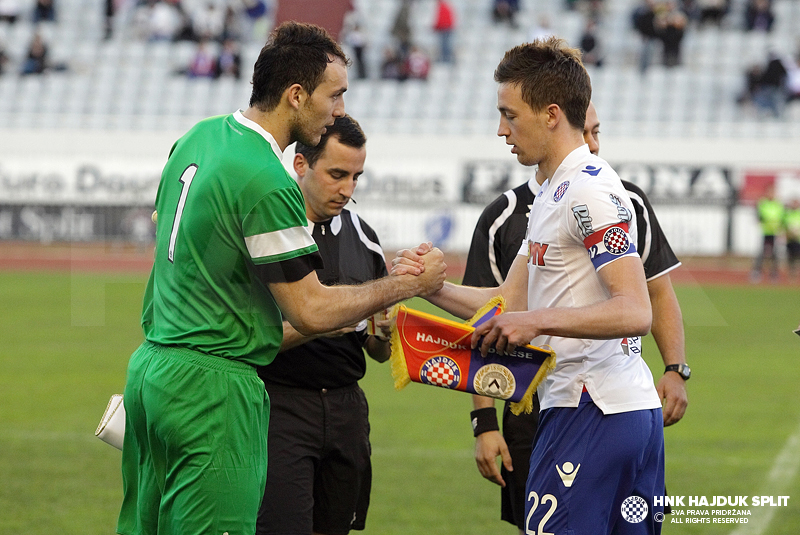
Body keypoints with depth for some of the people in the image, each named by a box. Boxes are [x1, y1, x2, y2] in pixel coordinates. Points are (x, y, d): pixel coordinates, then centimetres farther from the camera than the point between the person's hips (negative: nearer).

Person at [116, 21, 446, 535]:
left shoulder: (197, 137, 8)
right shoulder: (266, 184, -19)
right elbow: (311, 311, -16)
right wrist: (406, 285, -4)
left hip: (151, 368, 9)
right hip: (212, 390, -9)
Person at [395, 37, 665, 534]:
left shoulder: (590, 191, -13)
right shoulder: (554, 192, 20)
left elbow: (634, 312, -22)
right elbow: (510, 302, 20)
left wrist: (540, 320, -26)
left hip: (593, 414, -10)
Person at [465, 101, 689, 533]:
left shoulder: (628, 203, 5)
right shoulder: (503, 219, -1)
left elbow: (658, 294, 11)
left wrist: (676, 370, -4)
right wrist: (484, 423, -5)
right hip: (535, 412, -1)